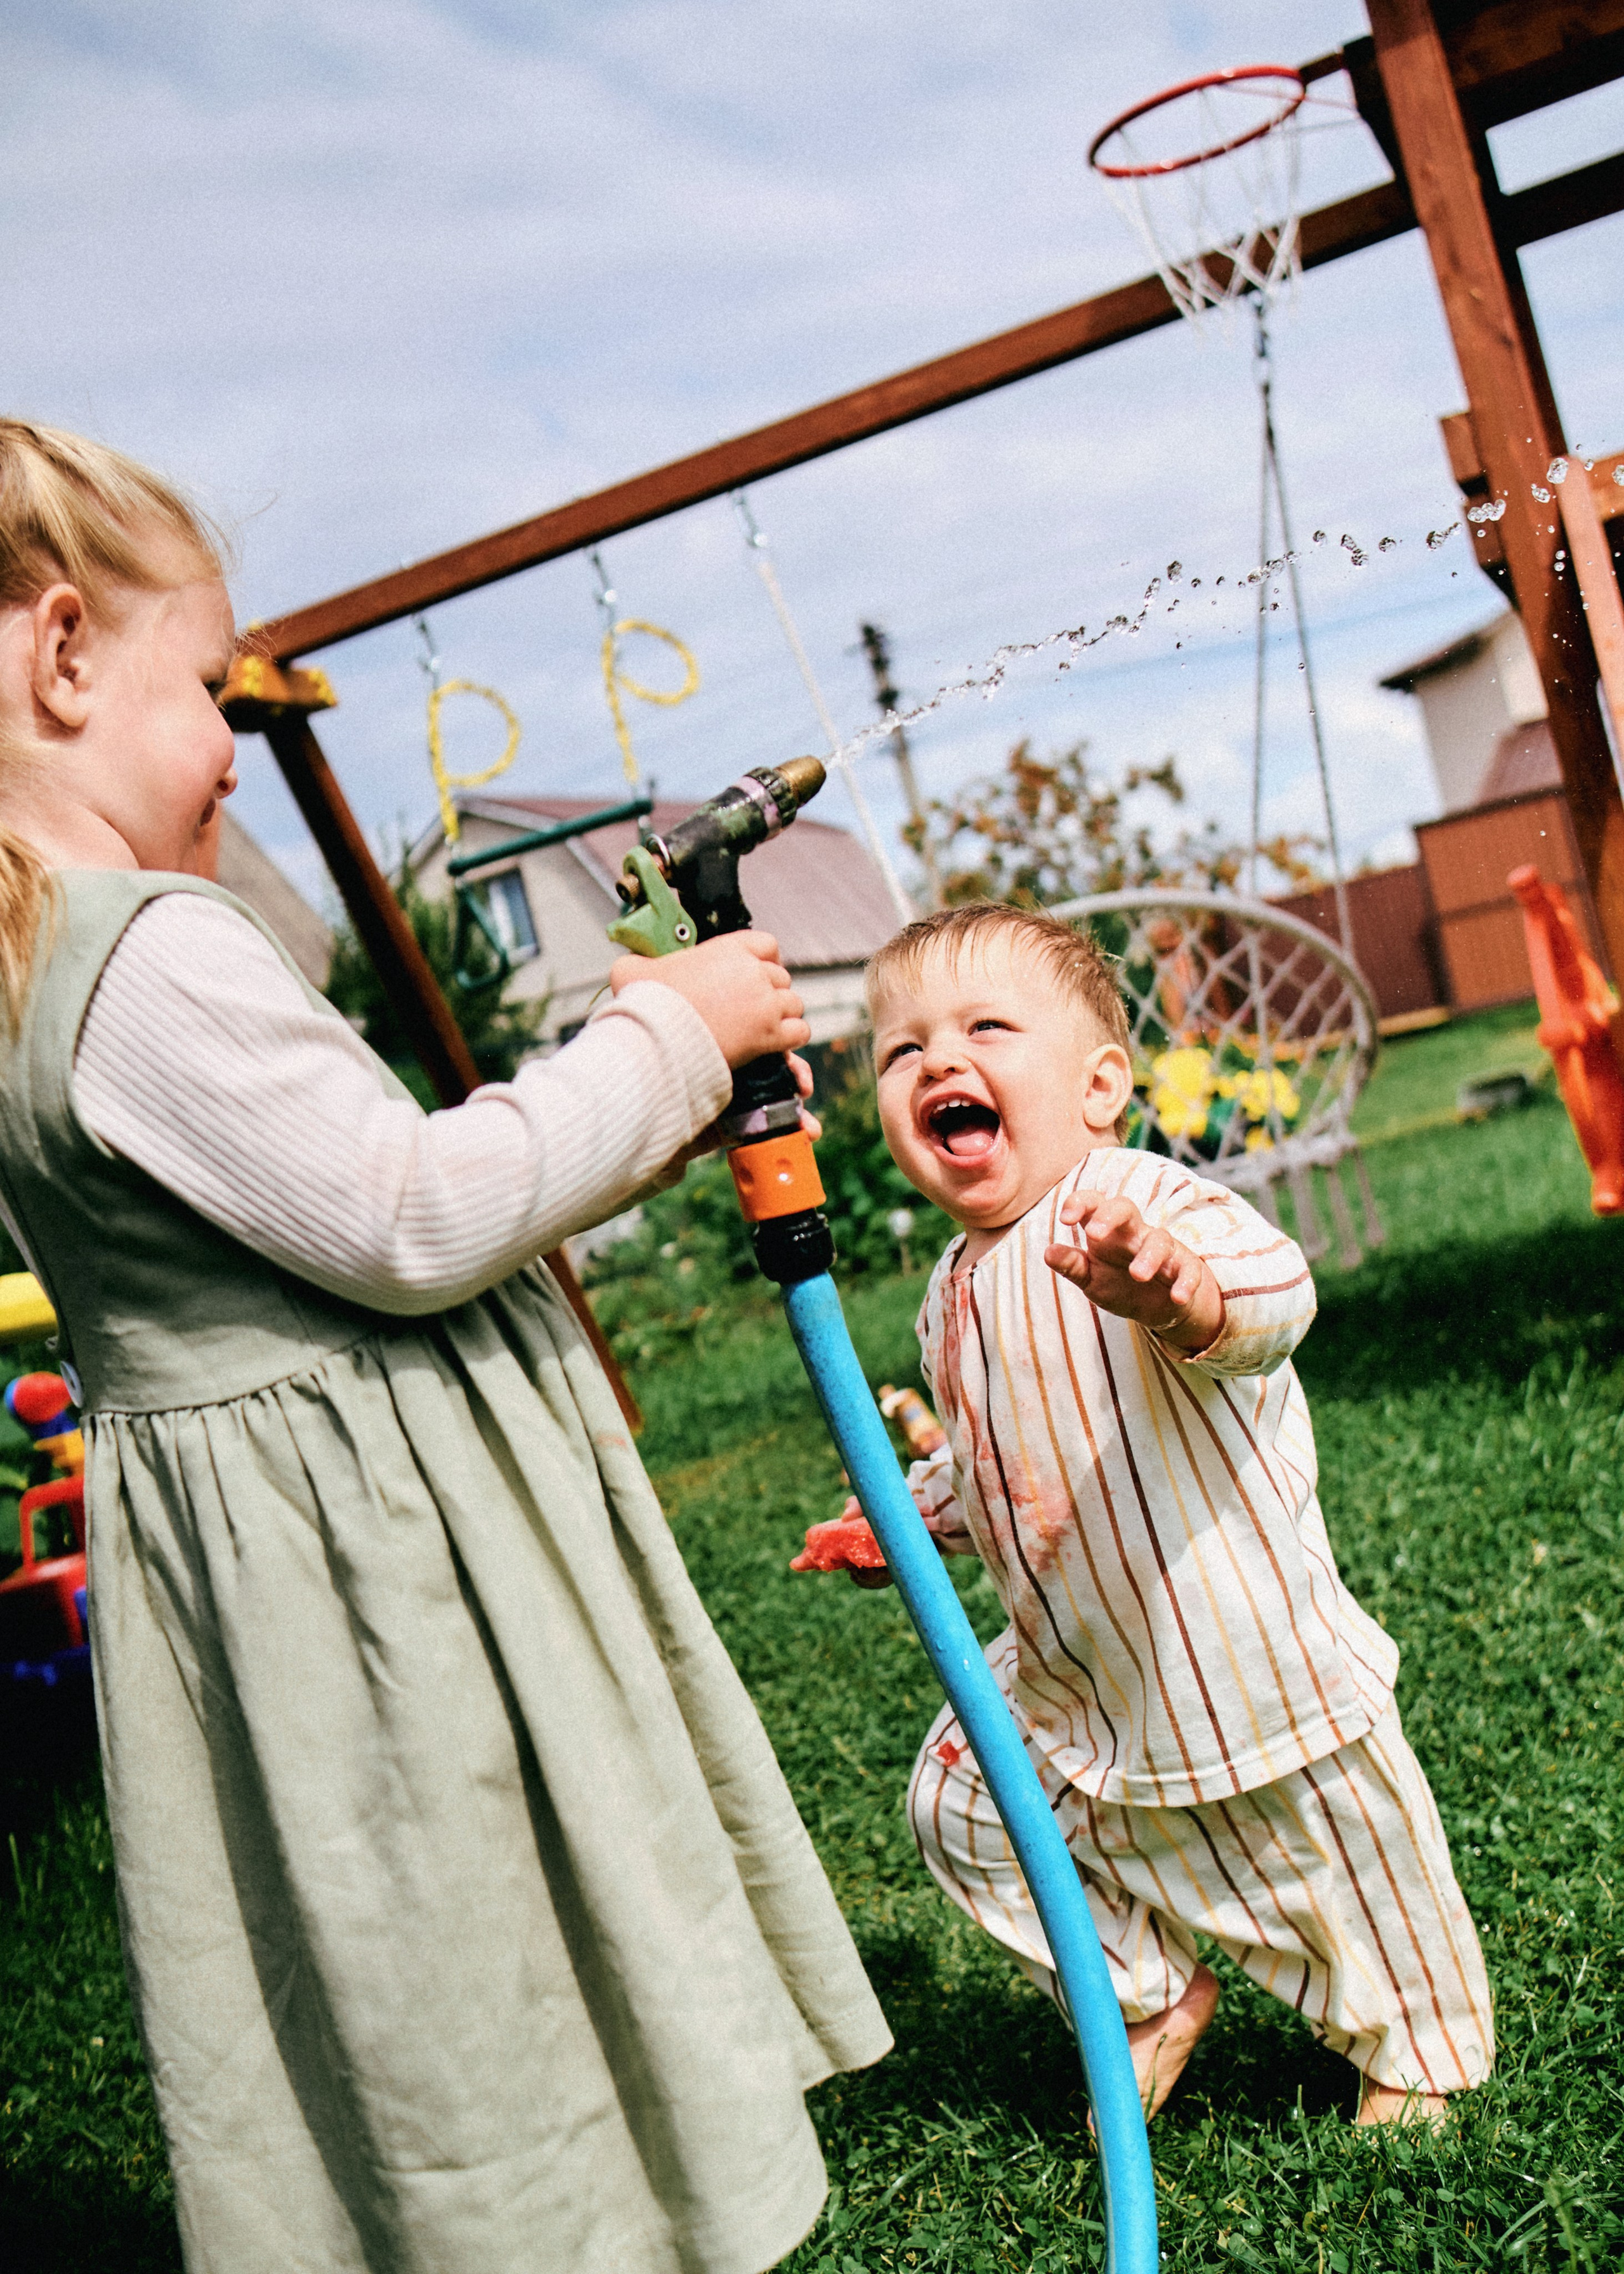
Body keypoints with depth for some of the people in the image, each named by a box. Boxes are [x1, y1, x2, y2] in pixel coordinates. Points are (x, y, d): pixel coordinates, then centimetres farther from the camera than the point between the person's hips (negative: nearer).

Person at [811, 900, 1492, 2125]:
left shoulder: (1136, 1207, -23)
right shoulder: (956, 1294, 3)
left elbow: (1275, 1286, -45)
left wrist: (1181, 1293, -64)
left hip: (1243, 1649, -7)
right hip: (1077, 1680, 8)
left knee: (1345, 1866, 9)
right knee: (962, 1804, 15)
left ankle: (1417, 2054, 40)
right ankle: (1157, 1989, 36)